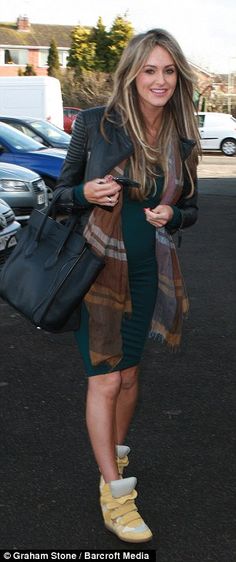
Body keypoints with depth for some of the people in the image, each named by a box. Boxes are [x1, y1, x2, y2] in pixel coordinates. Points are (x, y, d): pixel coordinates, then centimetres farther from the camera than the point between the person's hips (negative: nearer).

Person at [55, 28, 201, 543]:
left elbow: (191, 208, 12)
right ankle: (114, 494, 8)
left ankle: (116, 457, 39)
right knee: (104, 381, -3)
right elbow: (63, 189, 1)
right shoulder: (95, 124, -8)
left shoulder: (182, 142, 1)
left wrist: (170, 215, -10)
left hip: (148, 273, 4)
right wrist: (87, 194, -21)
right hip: (97, 266, -3)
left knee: (129, 374, 15)